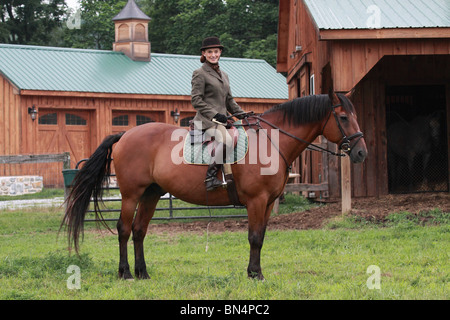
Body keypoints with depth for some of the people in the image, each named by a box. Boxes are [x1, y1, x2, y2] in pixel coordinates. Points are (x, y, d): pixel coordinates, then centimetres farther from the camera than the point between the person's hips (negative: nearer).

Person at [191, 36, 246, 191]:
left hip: (221, 120, 8)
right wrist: (214, 114, -17)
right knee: (226, 140, -32)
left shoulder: (223, 75, 23)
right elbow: (196, 100, -8)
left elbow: (229, 100, 27)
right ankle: (210, 177, -26)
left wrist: (243, 115, 14)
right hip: (206, 120, -8)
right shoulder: (200, 74, -1)